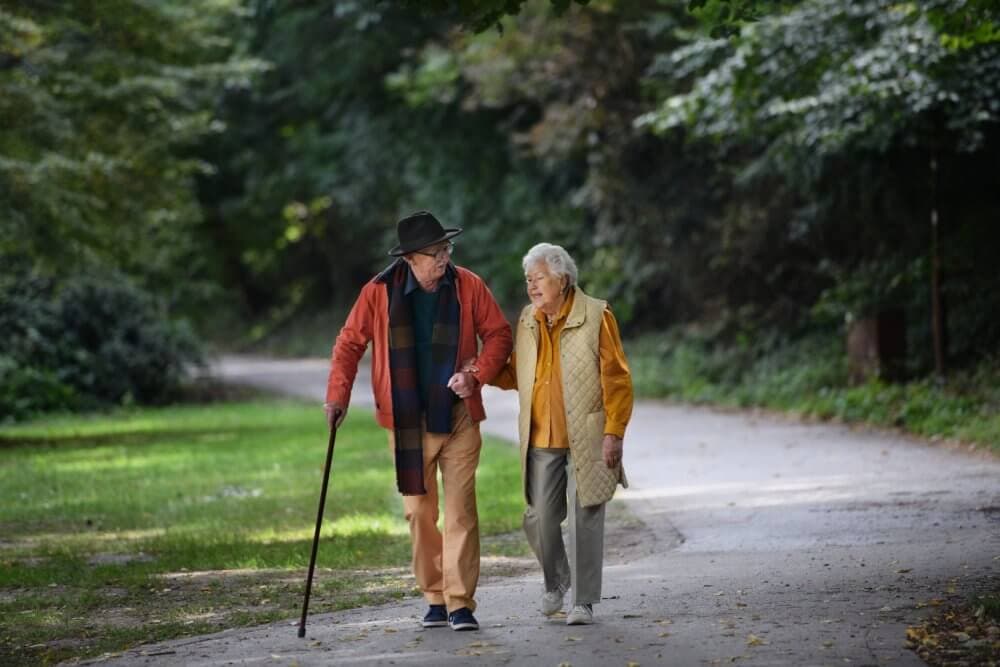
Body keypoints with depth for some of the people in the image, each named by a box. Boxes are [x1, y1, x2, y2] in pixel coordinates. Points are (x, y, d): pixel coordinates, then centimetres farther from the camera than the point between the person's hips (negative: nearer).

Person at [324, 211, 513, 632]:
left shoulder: (468, 287, -3)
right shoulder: (379, 292, -5)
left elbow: (498, 334, 3)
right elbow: (350, 343, 3)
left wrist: (476, 375, -13)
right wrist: (338, 395, -8)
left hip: (458, 416, 0)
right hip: (407, 421, 1)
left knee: (461, 510, -5)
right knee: (418, 511, 6)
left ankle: (460, 602, -3)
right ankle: (434, 598, 17)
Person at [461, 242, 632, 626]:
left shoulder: (595, 317, -6)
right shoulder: (528, 320, 11)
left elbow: (616, 379, -7)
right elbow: (517, 375, 18)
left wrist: (614, 433, -13)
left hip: (586, 439, -4)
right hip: (541, 440, 5)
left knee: (585, 519, -1)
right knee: (539, 518, 4)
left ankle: (584, 602, 7)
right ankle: (555, 582, 29)